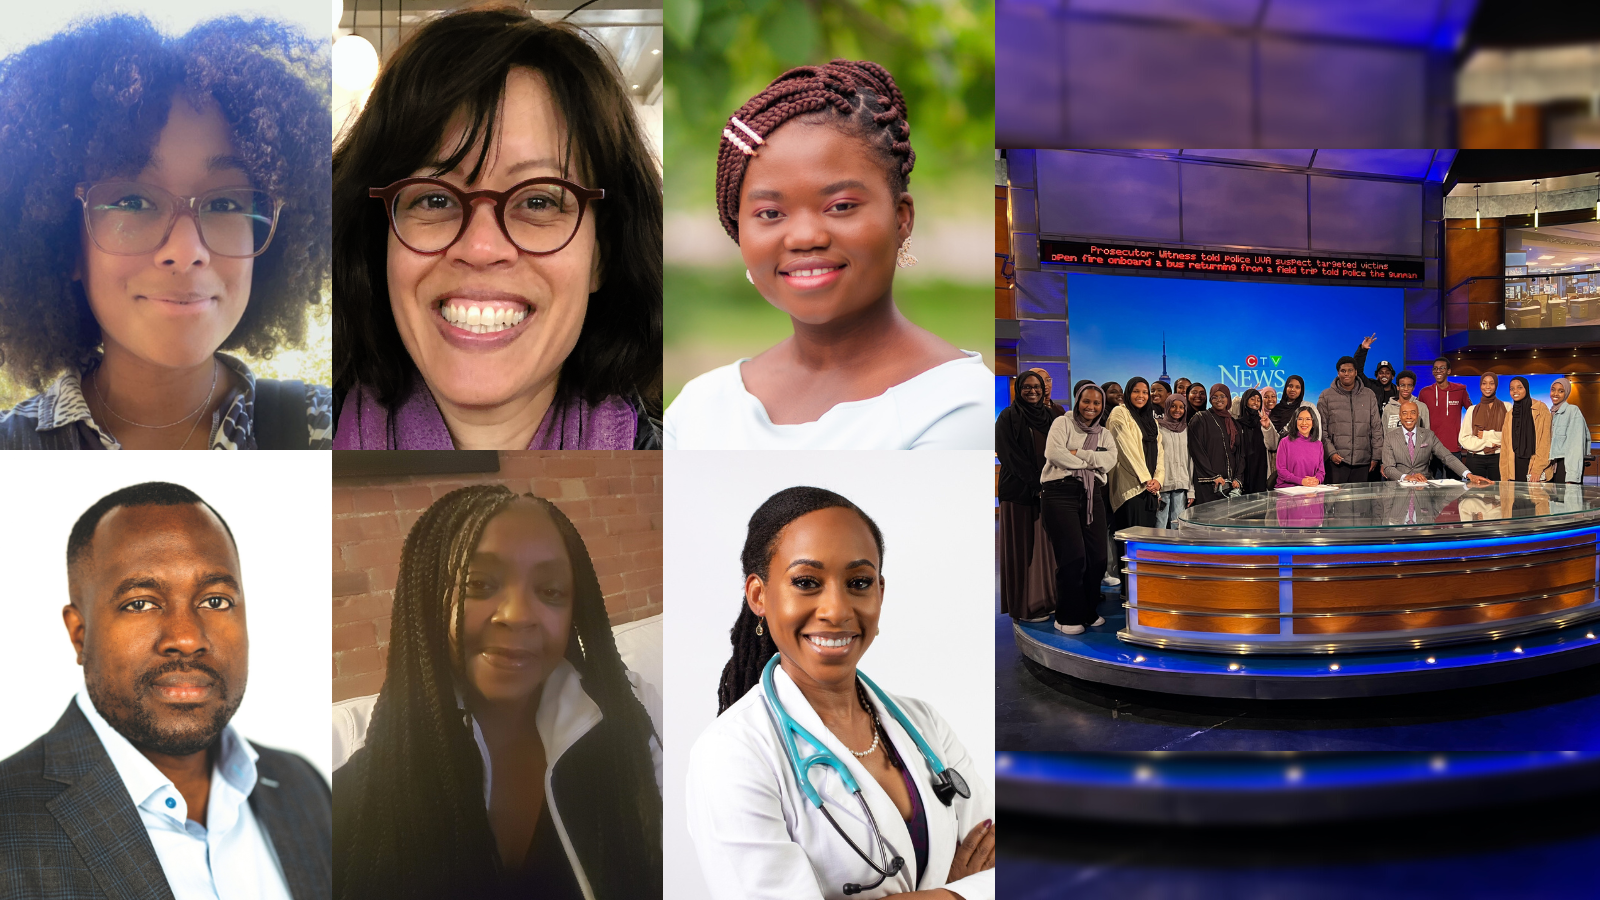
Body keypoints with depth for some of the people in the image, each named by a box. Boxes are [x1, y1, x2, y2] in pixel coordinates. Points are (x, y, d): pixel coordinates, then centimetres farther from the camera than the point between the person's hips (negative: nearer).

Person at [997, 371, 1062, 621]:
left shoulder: (1051, 416, 13)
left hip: (1048, 490, 5)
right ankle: (1024, 605, 3)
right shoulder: (1008, 417, -4)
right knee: (1023, 546, -2)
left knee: (1047, 543, 6)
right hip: (1019, 491, -5)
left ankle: (1046, 598, 14)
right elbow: (1010, 455, -11)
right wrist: (1036, 482, -16)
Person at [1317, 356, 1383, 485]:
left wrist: (1376, 456, 6)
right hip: (1337, 460, -2)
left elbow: (1376, 428, 12)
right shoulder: (1326, 396, 6)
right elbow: (1321, 429, 3)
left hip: (1362, 461, 2)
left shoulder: (1369, 396, 12)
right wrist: (1331, 452, -9)